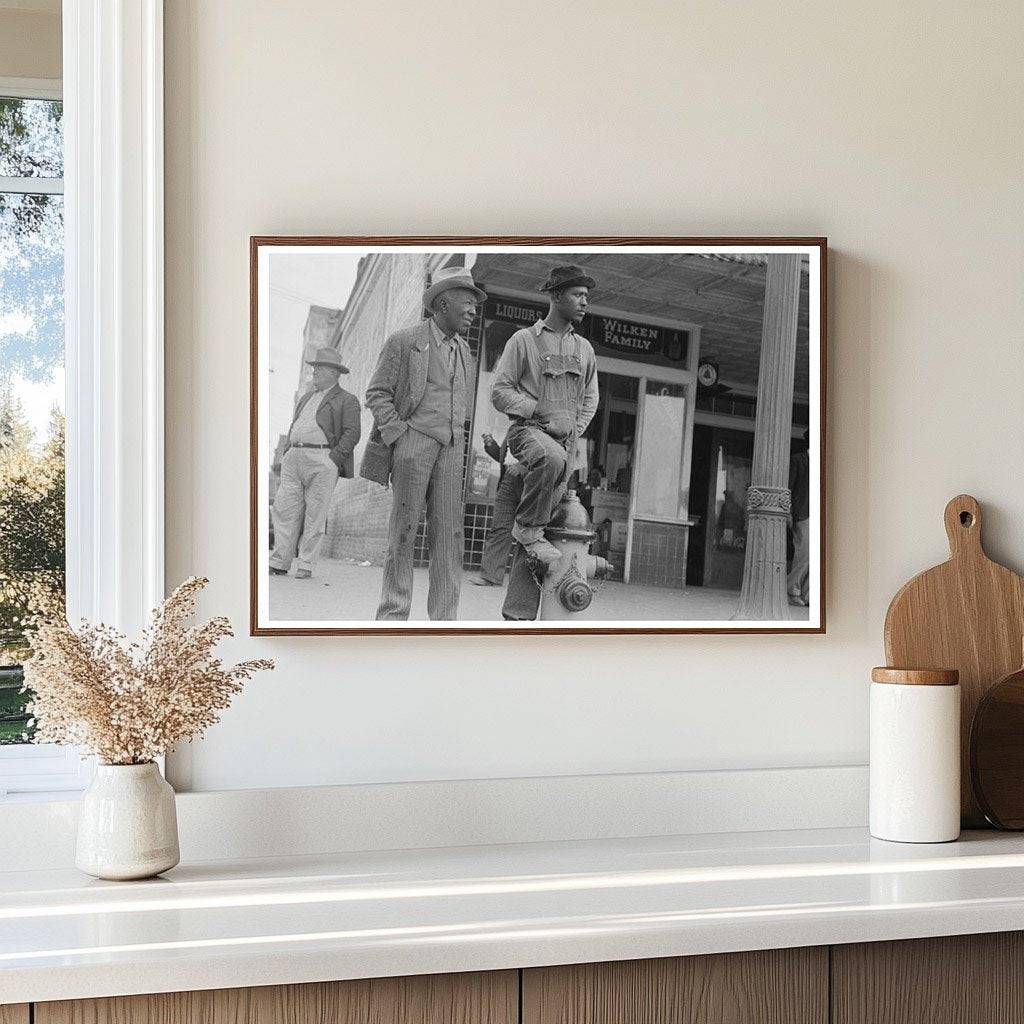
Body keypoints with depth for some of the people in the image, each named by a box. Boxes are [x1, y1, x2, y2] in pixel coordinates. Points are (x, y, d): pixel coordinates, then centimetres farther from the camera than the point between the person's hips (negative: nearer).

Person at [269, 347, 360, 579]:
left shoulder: (346, 401, 3)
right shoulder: (306, 398, 25)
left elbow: (352, 434, -5)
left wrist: (333, 459, -15)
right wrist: (287, 453, 13)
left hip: (323, 461, -6)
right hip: (294, 459, 6)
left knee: (315, 514, -4)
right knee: (284, 510, -2)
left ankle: (306, 566, 1)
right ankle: (279, 563, -1)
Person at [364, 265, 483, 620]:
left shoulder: (464, 350, 19)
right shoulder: (405, 341, 1)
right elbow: (377, 392, 0)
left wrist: (456, 437, 16)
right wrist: (397, 433, -10)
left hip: (450, 450, 5)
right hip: (413, 443, -5)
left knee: (448, 534, -2)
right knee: (404, 529, -5)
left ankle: (444, 617, 0)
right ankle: (393, 614, 0)